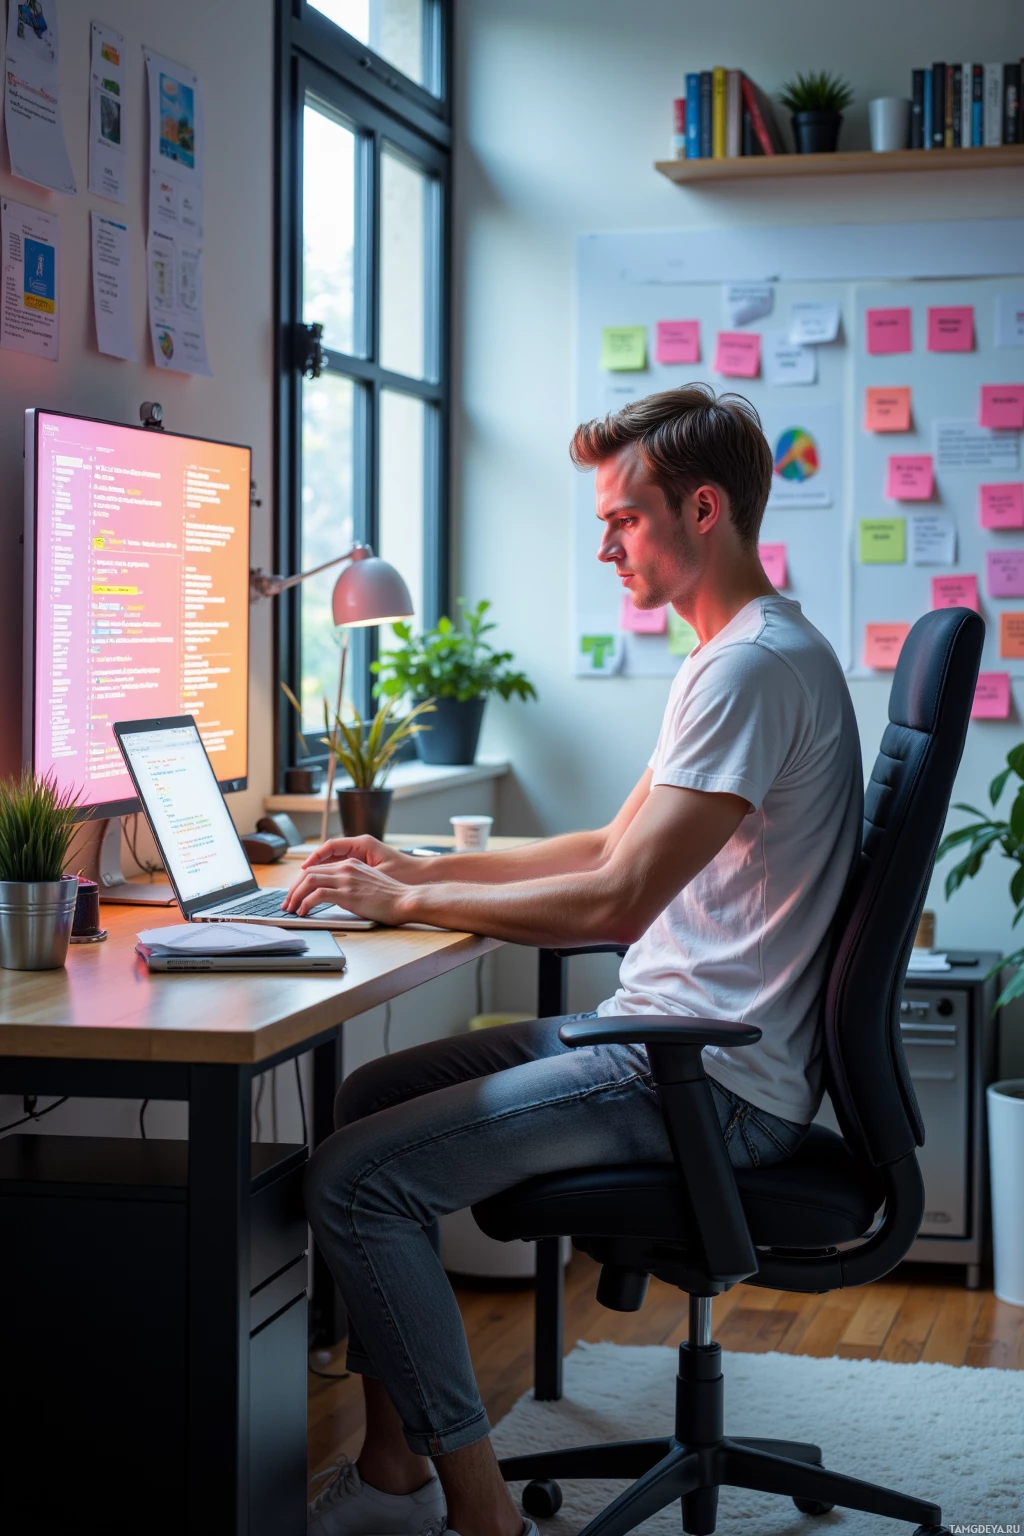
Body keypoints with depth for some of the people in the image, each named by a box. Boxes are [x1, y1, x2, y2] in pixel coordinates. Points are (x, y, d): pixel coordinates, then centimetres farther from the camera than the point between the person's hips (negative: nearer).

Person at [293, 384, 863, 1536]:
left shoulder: (757, 667, -19)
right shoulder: (739, 657, 16)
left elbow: (615, 900, -23)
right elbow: (618, 846, 23)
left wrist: (405, 903, -12)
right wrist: (417, 867, 15)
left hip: (714, 1083, -11)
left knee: (352, 1179, -15)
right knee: (365, 1099, 14)